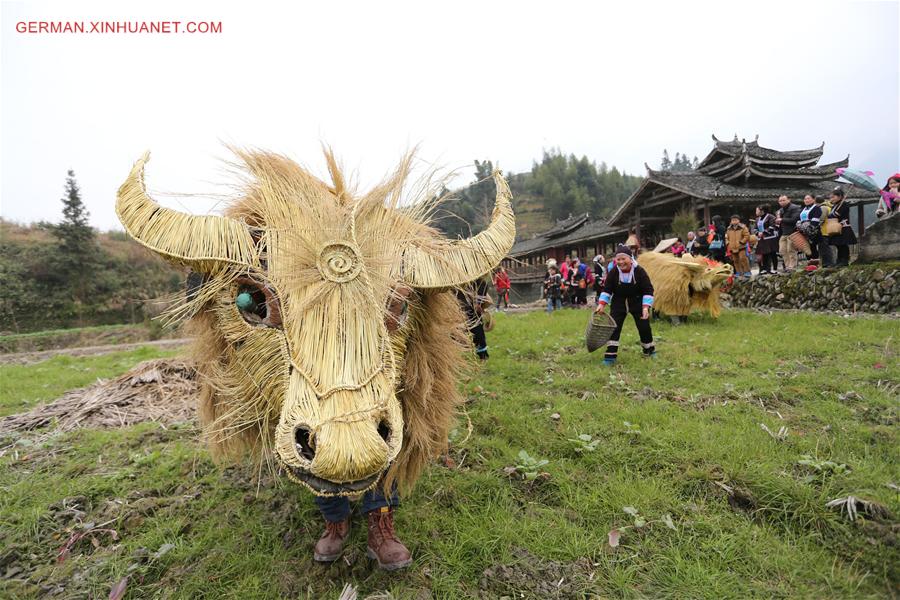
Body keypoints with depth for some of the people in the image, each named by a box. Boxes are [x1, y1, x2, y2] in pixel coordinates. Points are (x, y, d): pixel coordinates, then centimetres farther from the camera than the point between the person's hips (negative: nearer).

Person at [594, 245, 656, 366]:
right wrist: (602, 304, -16)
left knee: (644, 327, 5)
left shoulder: (639, 271, -18)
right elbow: (607, 289, -4)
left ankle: (650, 350, 31)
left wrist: (646, 307, -24)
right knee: (614, 327, -9)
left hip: (637, 303, -1)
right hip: (618, 303, 1)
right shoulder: (613, 272, -14)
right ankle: (611, 355, -6)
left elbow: (648, 290, -14)